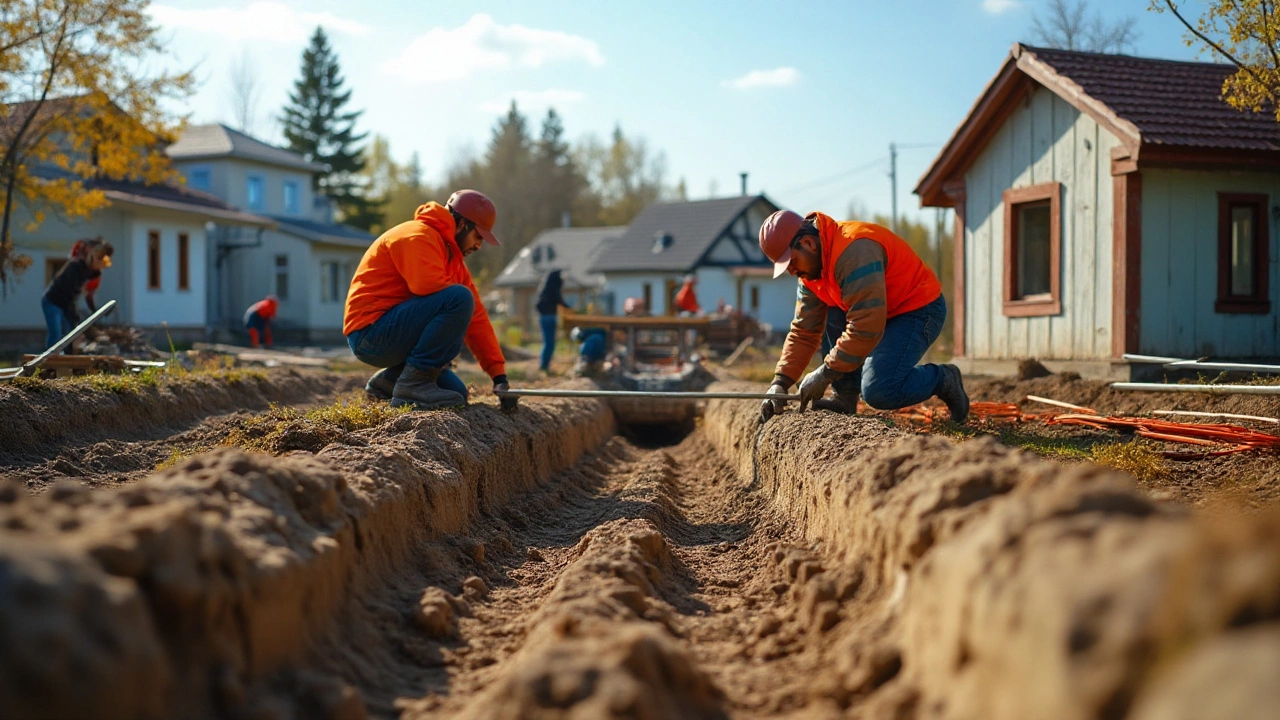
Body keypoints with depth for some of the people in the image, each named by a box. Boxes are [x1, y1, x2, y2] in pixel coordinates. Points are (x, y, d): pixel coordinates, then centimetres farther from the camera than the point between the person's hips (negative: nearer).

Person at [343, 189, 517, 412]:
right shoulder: (418, 236, -11)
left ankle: (387, 382, 18)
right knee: (460, 299, -25)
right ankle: (413, 383, -21)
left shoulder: (453, 259, 18)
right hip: (371, 333, -10)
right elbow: (429, 285, -29)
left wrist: (499, 375, 6)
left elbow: (476, 317, 12)